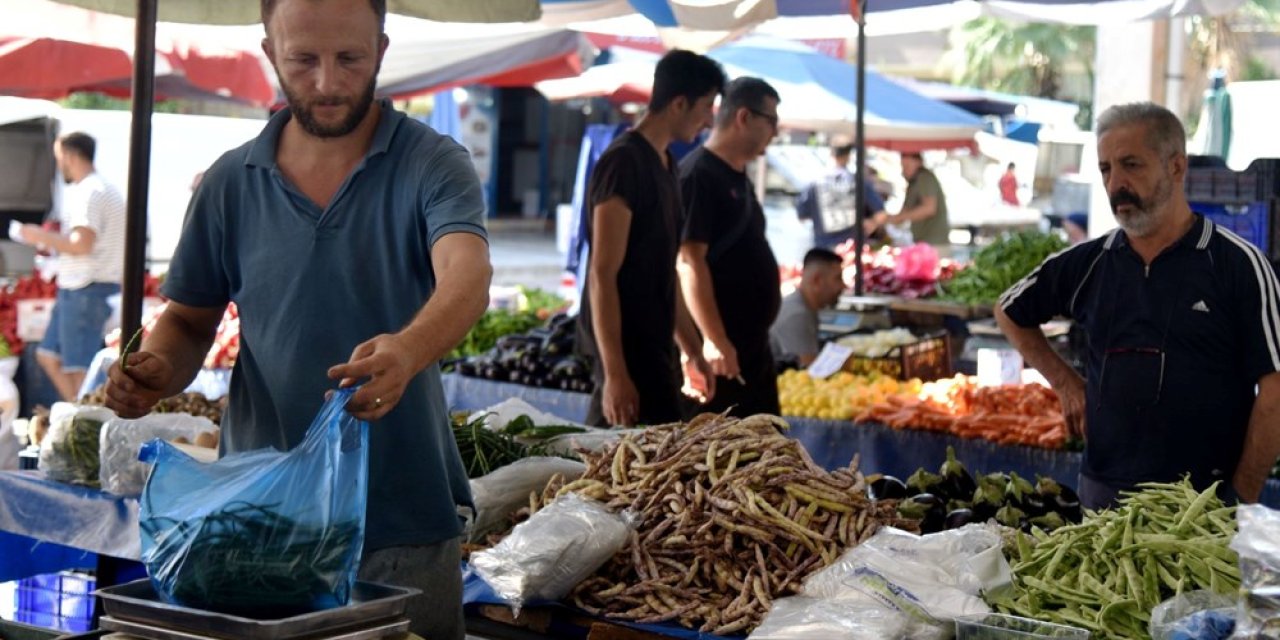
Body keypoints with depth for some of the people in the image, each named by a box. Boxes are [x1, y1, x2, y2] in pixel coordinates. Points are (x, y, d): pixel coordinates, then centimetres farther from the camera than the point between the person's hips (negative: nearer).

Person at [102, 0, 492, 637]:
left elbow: (466, 278, -23)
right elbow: (190, 317, 14)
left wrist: (408, 350, -44)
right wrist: (157, 373, -9)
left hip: (402, 521, -2)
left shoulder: (433, 165, -5)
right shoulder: (230, 183, 5)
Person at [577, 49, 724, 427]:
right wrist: (614, 373, -22)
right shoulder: (624, 163, -13)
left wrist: (691, 351, 25)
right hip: (626, 349, -9)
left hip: (653, 346, 9)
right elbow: (602, 275, -18)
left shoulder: (665, 164, 16)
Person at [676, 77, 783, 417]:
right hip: (720, 349, -10)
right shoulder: (698, 174, -13)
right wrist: (714, 339, -24)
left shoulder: (739, 178, 16)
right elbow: (689, 261, -20)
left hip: (753, 344, 10)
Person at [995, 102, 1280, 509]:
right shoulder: (1087, 263, 6)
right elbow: (1009, 312, 22)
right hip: (1102, 490, 4)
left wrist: (1242, 497, -12)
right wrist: (1065, 383, 11)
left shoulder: (1238, 264, -7)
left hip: (1205, 501, -4)